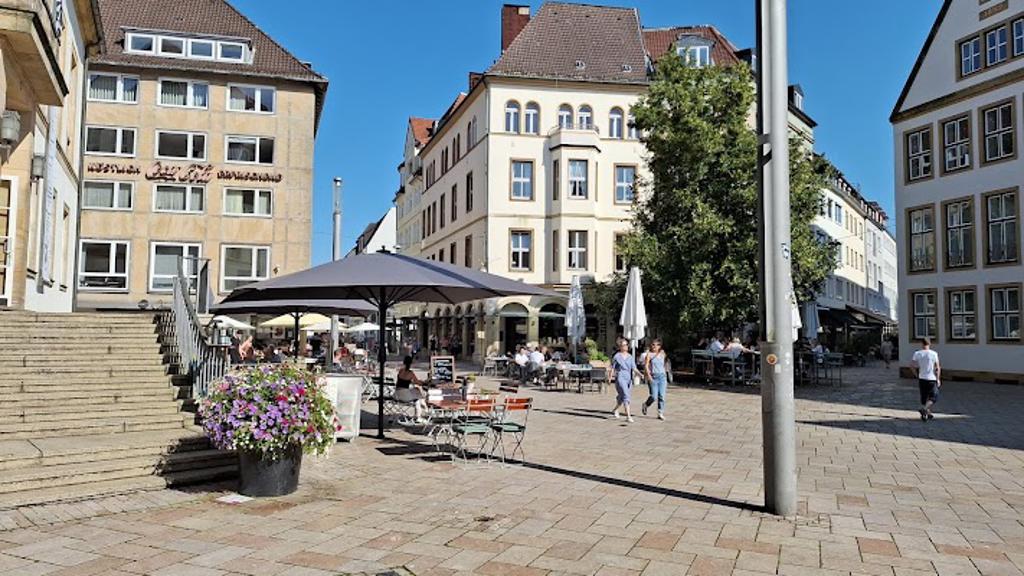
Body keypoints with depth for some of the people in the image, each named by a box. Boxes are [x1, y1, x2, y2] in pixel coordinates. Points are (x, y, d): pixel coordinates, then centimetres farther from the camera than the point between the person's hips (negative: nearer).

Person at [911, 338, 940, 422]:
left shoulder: (917, 353, -2)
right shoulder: (934, 354, -7)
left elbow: (911, 366, -3)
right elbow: (937, 368, -7)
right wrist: (938, 379, 1)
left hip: (921, 378, 3)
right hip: (931, 379, -3)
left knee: (924, 397, 14)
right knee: (933, 397, 7)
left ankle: (927, 413, 21)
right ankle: (924, 409, -14)